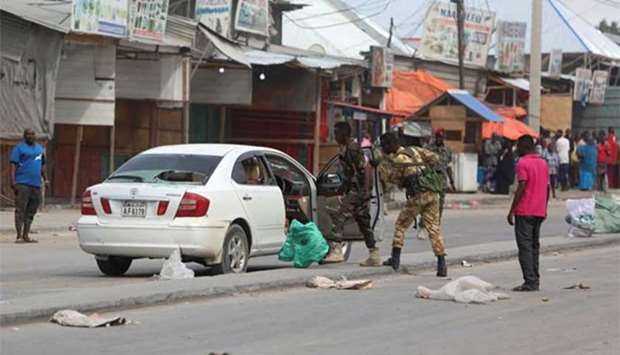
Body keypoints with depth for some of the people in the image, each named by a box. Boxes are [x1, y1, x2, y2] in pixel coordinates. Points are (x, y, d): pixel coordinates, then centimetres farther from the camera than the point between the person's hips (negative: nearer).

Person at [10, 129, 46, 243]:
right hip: (22, 183, -6)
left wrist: (45, 179, 19)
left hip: (36, 184, 6)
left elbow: (42, 165, 26)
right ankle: (19, 236, -11)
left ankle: (26, 235, 14)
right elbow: (13, 165, -8)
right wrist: (13, 180, -17)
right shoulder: (19, 148, -1)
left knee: (31, 212, 8)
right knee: (20, 210, -9)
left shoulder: (40, 148, 18)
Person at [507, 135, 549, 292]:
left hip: (525, 212, -8)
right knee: (534, 246, 13)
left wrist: (511, 210, -15)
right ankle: (535, 280, 13)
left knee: (525, 246, -6)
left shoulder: (523, 163, -11)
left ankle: (530, 281, -11)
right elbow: (547, 188, 15)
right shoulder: (543, 163, 13)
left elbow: (521, 188, -18)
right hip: (540, 211, 8)